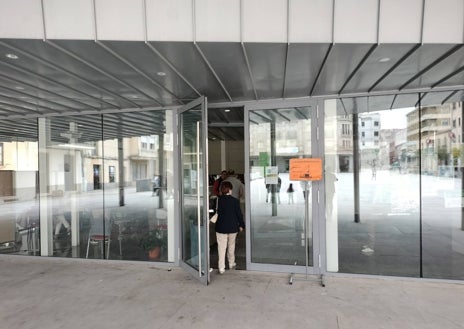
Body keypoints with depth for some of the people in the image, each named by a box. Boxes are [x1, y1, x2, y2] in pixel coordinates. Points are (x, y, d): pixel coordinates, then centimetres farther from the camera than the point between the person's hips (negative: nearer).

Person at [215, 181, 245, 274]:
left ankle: (221, 268, 3)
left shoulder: (218, 200, -8)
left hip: (221, 228, -1)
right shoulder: (235, 201, -9)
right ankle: (231, 264, 33)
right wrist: (241, 225, 8)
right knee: (231, 247, 19)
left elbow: (216, 213, -2)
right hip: (233, 228, 1)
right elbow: (239, 214, -4)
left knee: (221, 248, 4)